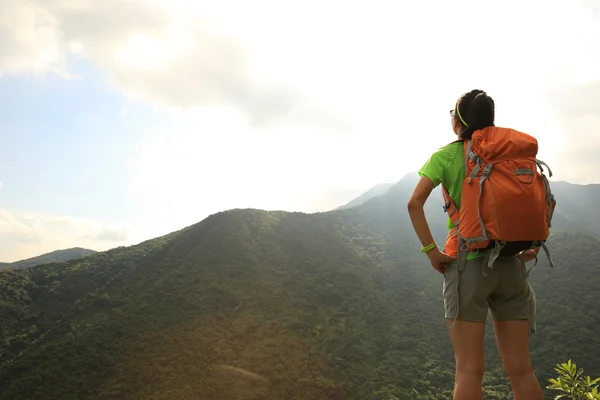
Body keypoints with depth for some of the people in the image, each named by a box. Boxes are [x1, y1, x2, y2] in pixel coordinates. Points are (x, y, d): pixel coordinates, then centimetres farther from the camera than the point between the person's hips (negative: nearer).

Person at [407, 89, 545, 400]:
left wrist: (430, 250, -10)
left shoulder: (447, 155, -1)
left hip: (468, 263, -4)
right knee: (520, 369, 8)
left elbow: (415, 203, -13)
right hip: (510, 265, 4)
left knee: (470, 370, -1)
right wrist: (534, 246, 11)